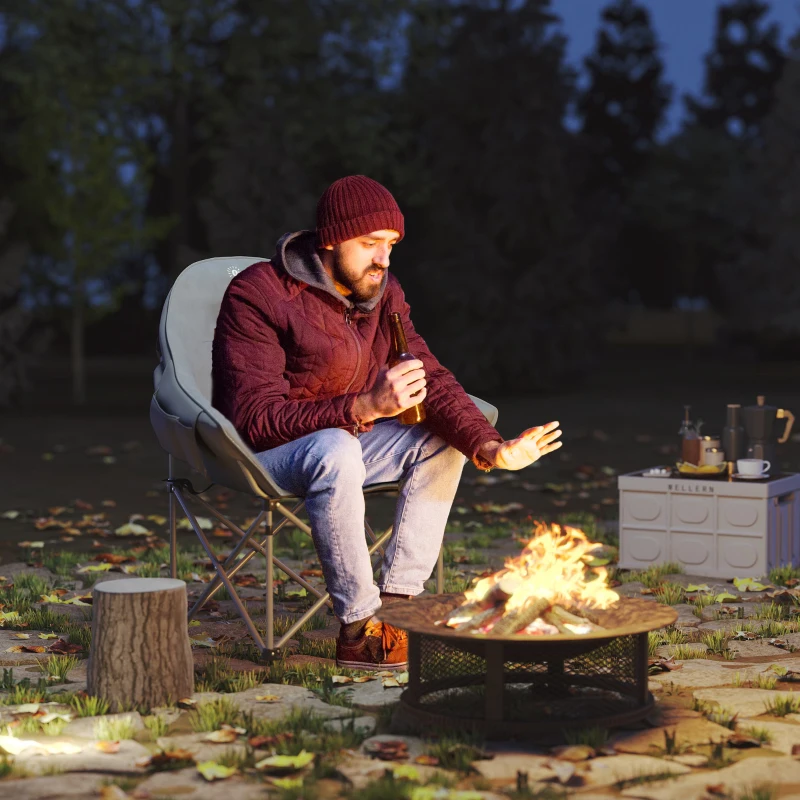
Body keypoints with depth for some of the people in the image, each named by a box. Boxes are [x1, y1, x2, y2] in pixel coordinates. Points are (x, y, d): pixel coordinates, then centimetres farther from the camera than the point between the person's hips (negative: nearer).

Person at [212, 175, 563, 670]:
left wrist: (489, 447, -23)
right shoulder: (258, 294, -21)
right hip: (261, 451, -7)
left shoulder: (383, 294, 1)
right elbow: (256, 419, -28)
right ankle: (360, 630, -28)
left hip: (345, 437, 7)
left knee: (445, 438, -7)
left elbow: (431, 380, -4)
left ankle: (397, 602, -10)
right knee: (337, 450, -37)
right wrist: (366, 407, -39)